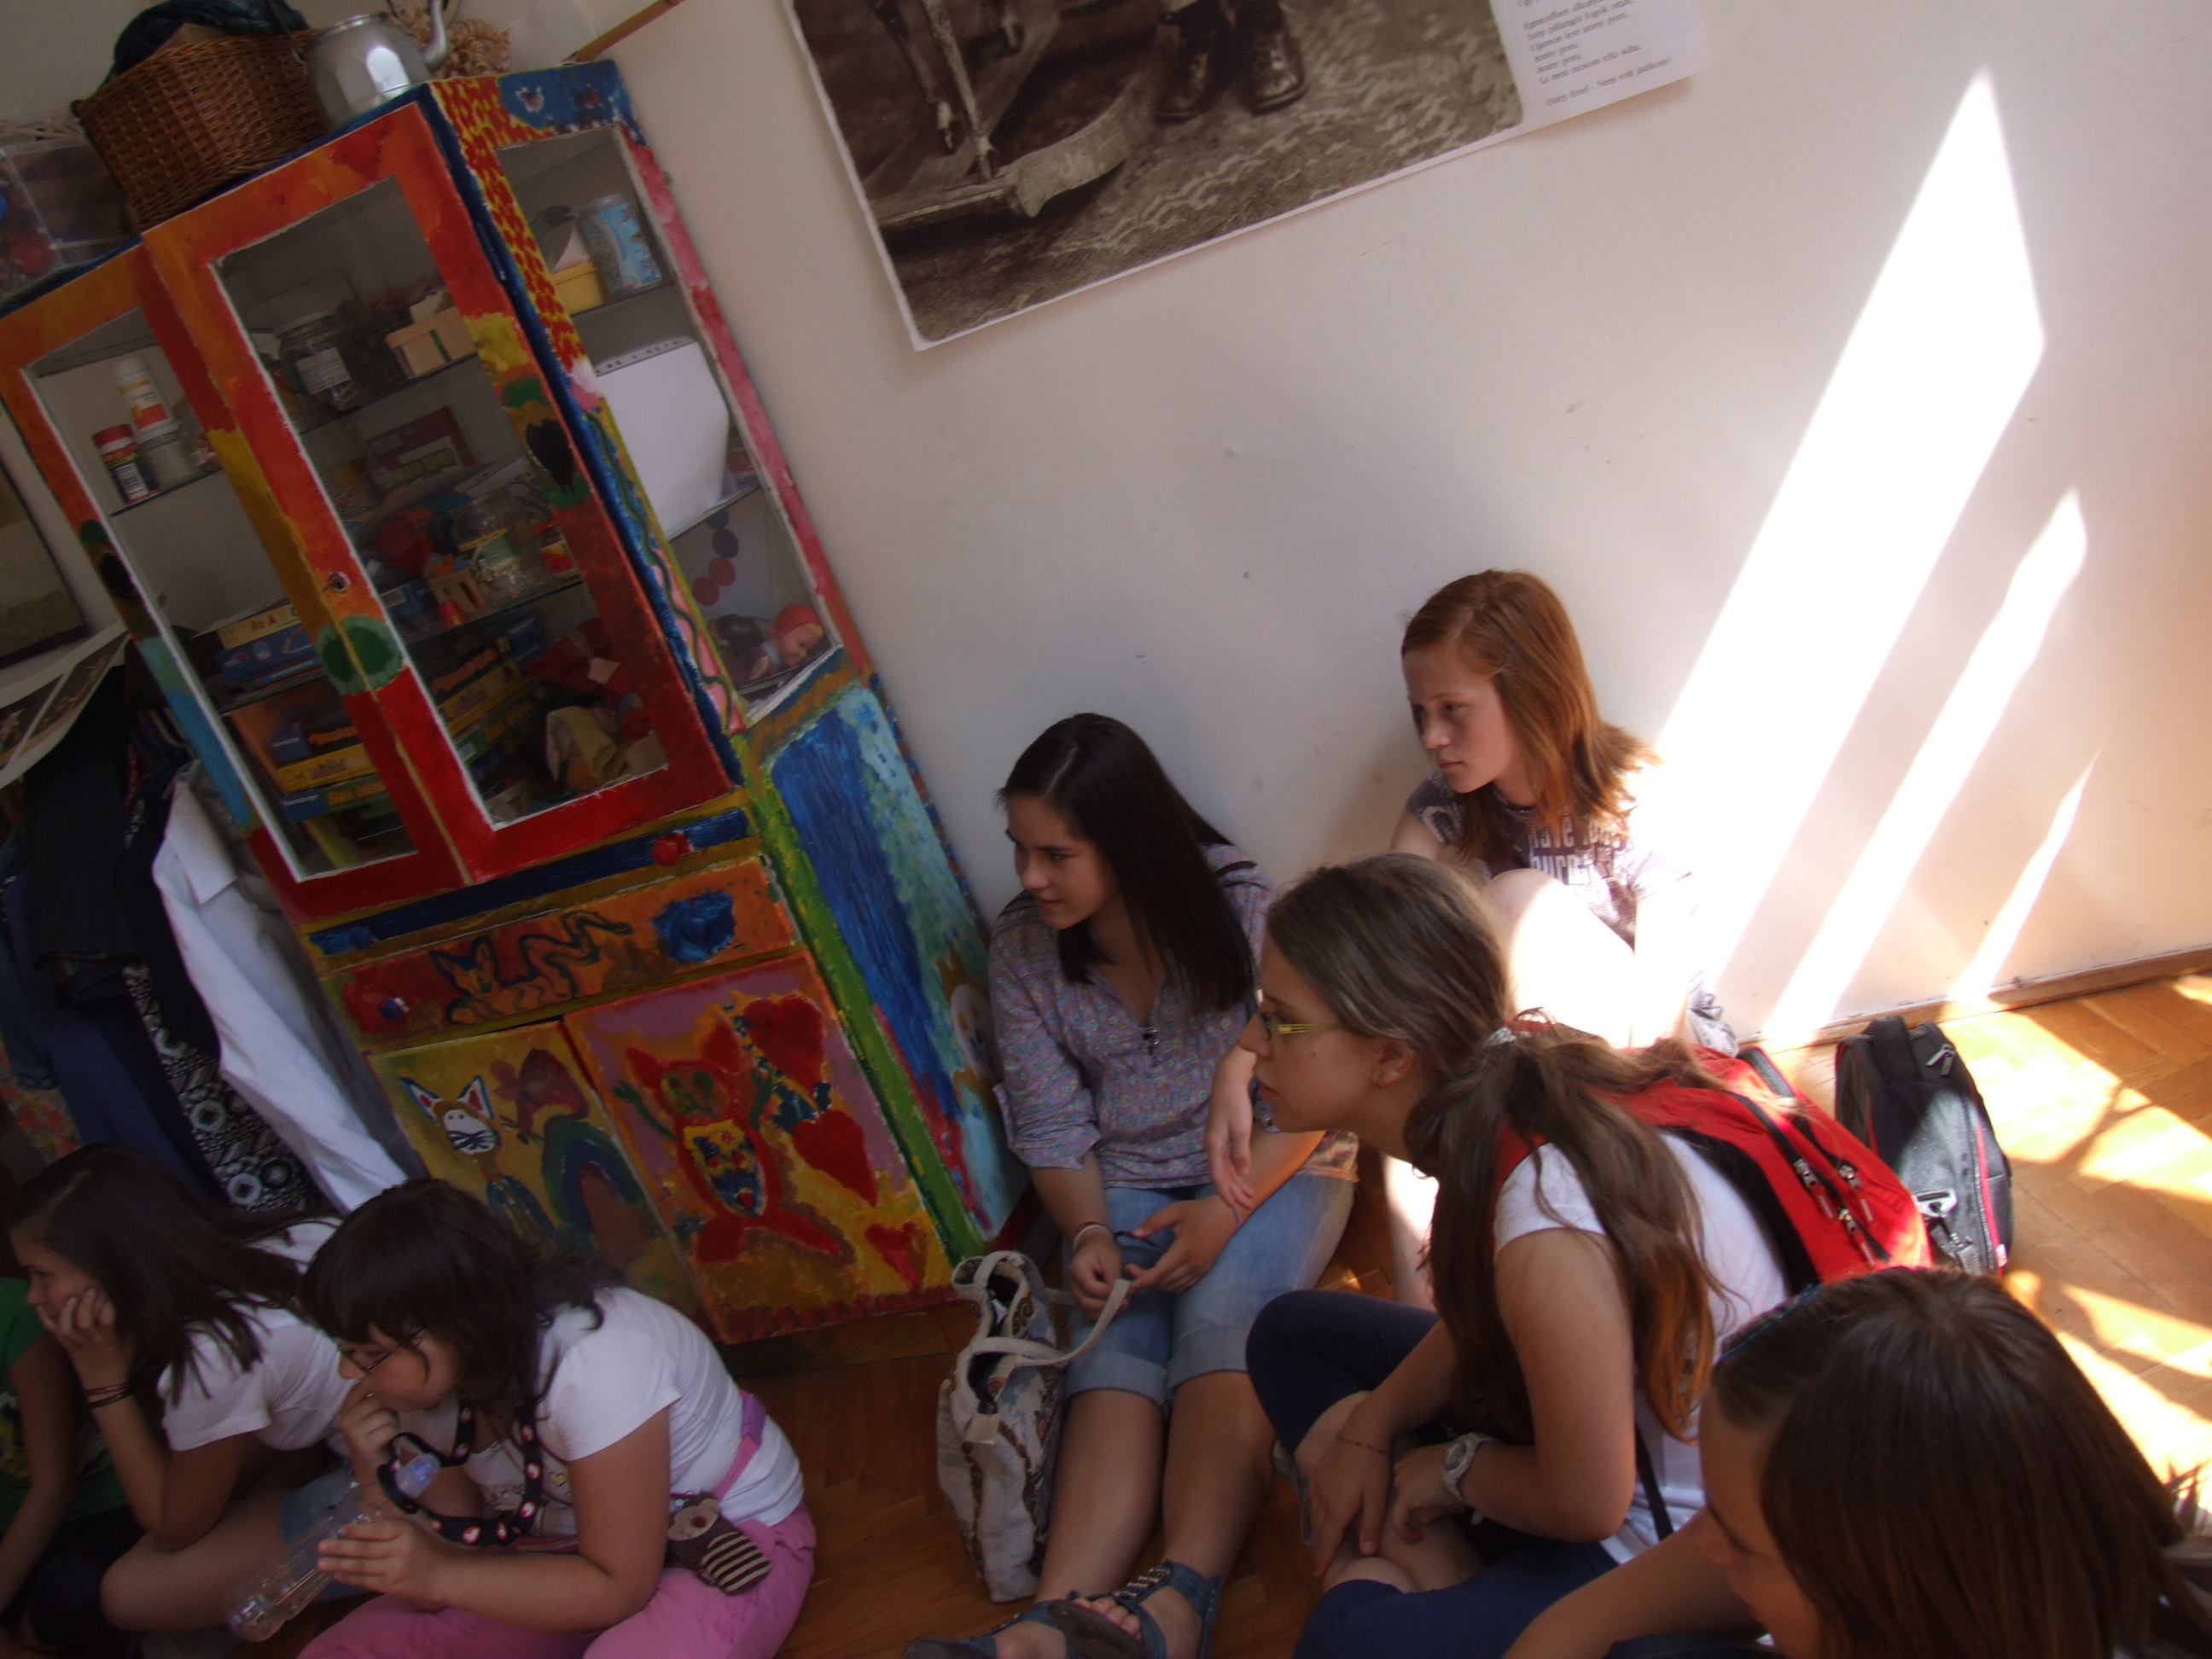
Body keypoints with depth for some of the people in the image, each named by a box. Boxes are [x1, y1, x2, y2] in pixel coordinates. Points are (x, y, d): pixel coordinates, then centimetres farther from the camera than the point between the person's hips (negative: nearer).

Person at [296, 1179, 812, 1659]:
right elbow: (441, 1561, -4)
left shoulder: (595, 1364, -31)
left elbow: (619, 1586, -23)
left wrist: (439, 1574, -30)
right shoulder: (428, 1381, -8)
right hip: (567, 1553, 7)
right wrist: (375, 1472, -20)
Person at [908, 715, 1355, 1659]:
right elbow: (1051, 1128, 2)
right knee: (1113, 1360, -24)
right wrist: (1088, 1234, -15)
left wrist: (1227, 1212, -22)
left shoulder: (1238, 907, -13)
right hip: (1126, 1189, 3)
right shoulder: (1021, 952, -2)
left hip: (1273, 1168, -2)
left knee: (1221, 1319, -31)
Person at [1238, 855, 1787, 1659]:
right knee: (1291, 1332, 14)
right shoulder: (1505, 1084, -12)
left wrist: (1456, 1469, -6)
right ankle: (1425, 1565, 2)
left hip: (1669, 1540, -9)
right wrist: (1370, 1427, -1)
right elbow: (1477, 1311, 6)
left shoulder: (1546, 1233, -36)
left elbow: (1585, 1503, -23)